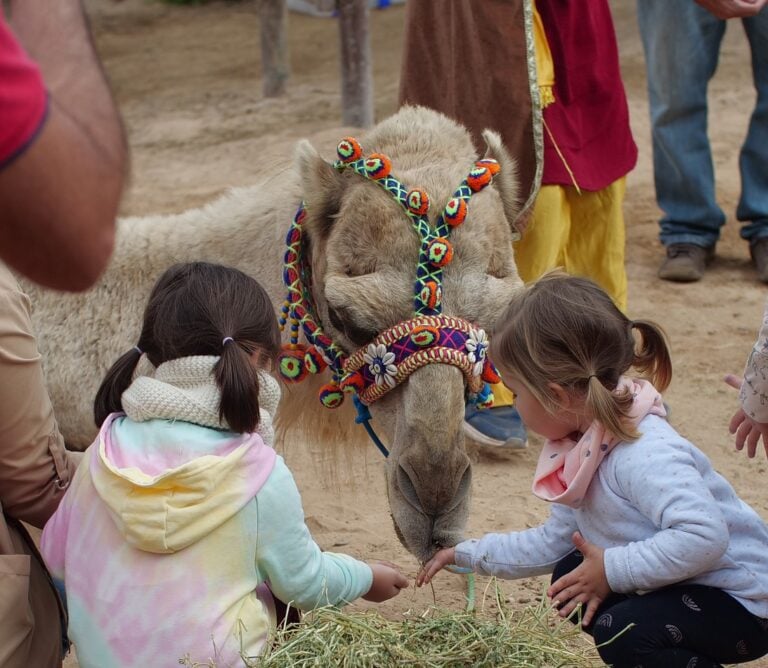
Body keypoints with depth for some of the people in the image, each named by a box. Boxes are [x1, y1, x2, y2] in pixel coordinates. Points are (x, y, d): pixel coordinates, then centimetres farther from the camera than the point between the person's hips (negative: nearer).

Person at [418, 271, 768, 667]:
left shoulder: (645, 455, -30)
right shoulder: (584, 450, 2)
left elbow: (701, 537, -42)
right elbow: (553, 541, 14)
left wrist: (612, 570, -31)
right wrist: (468, 555, 17)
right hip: (673, 587, 10)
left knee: (625, 632, -30)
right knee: (570, 578, 15)